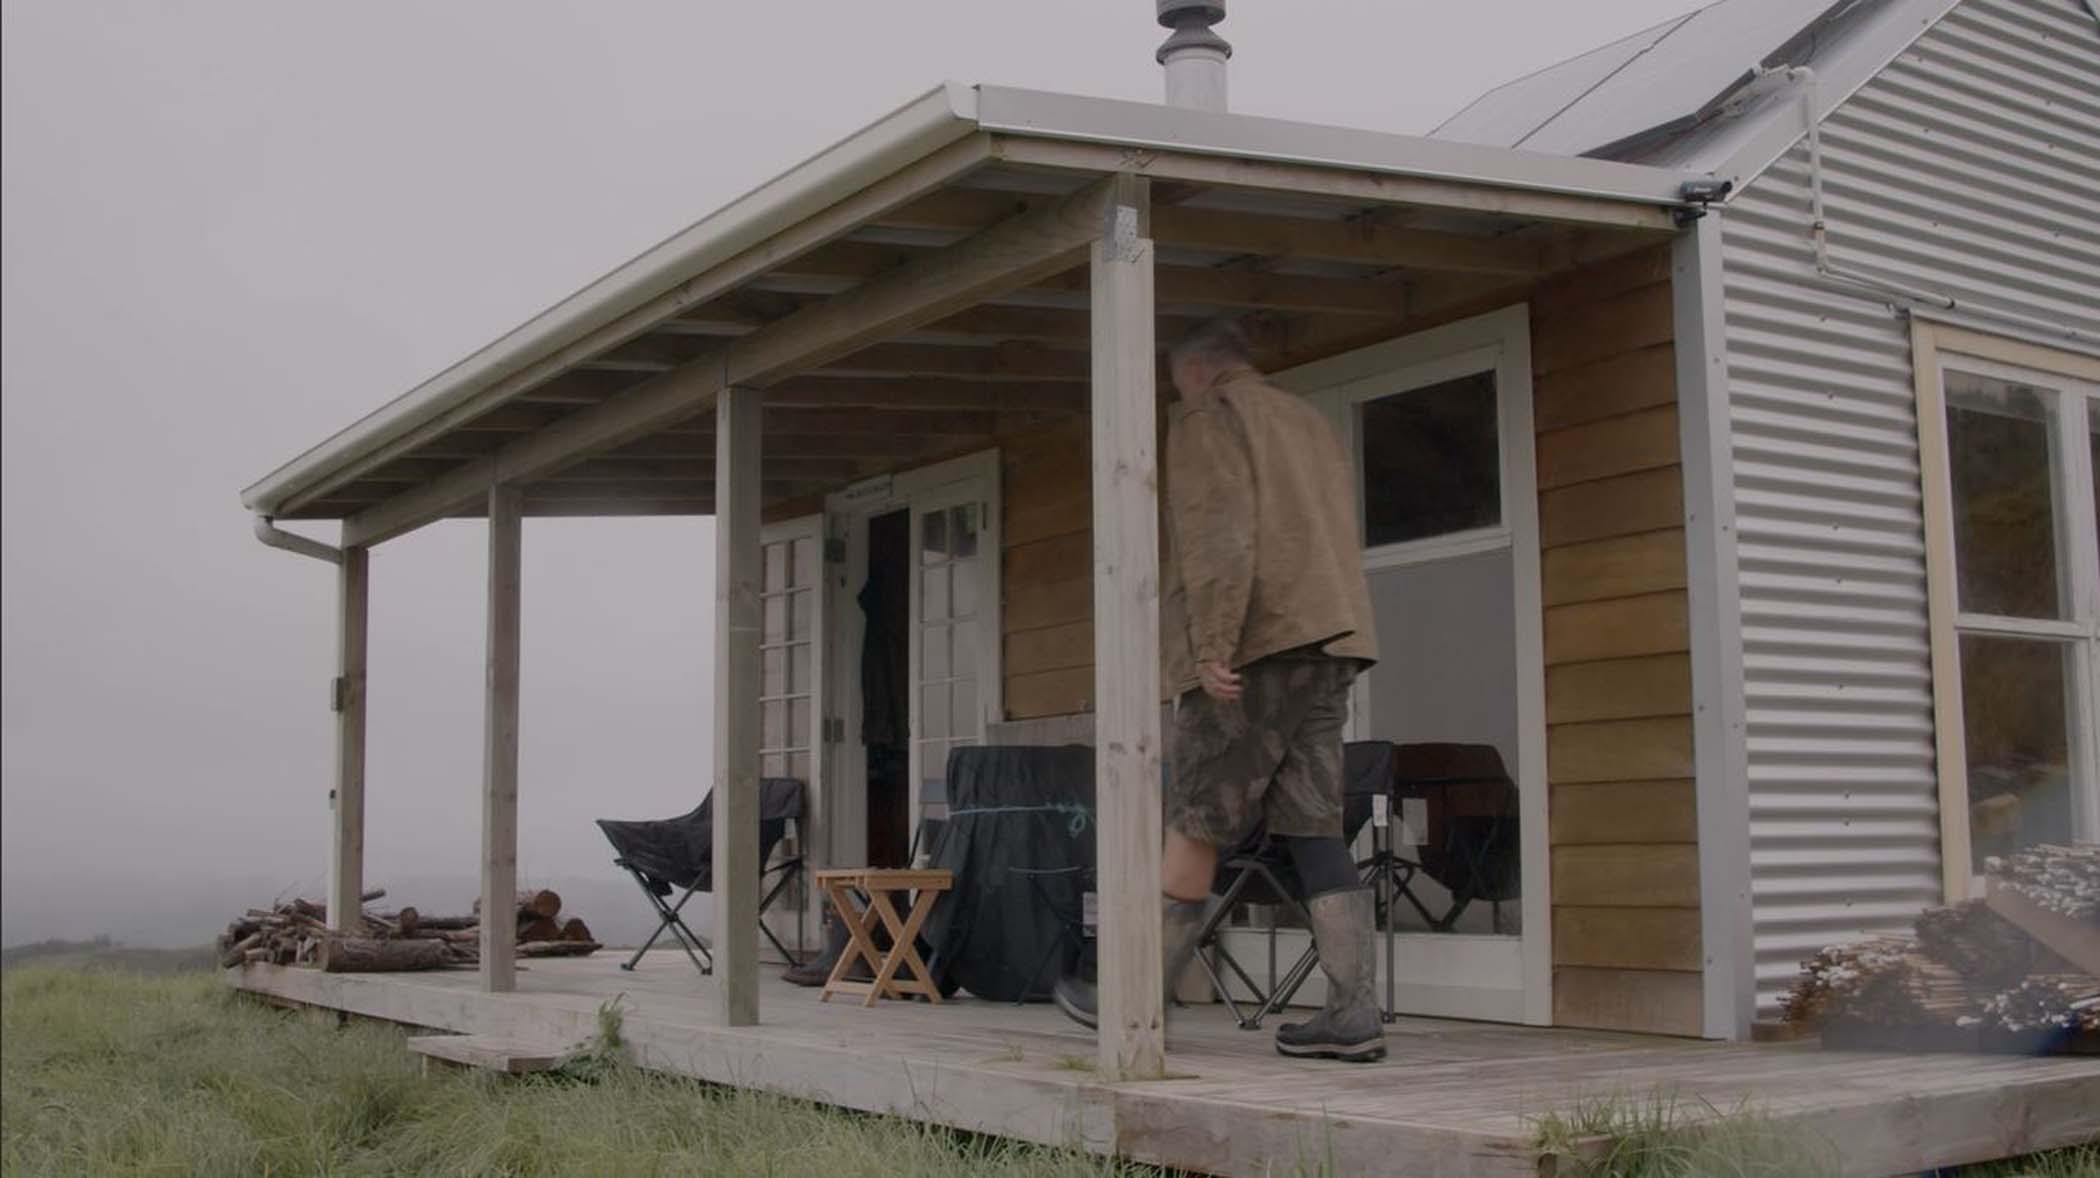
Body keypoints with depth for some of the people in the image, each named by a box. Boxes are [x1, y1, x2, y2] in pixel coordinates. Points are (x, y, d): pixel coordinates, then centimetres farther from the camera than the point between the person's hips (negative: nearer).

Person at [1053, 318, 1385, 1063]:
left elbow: (1216, 536, -14)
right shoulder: (1312, 425, 25)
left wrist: (1211, 648, -18)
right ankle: (1354, 1013, -4)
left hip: (1253, 649, -7)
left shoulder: (1207, 422, 0)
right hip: (1328, 646, 7)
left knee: (1194, 825, -1)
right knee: (1312, 830, 3)